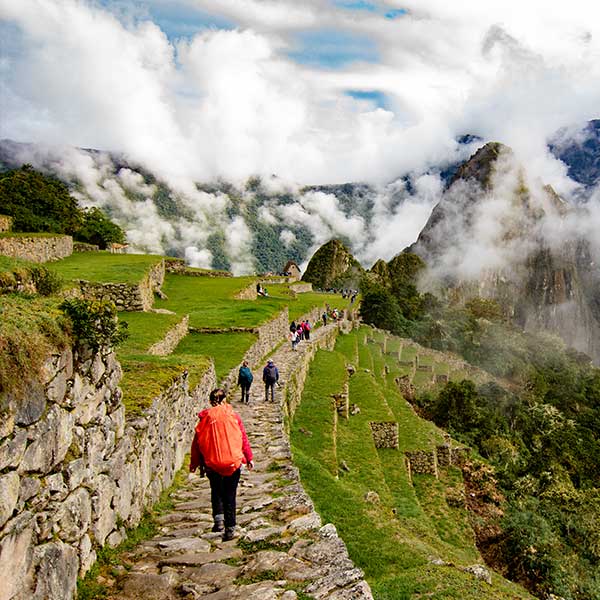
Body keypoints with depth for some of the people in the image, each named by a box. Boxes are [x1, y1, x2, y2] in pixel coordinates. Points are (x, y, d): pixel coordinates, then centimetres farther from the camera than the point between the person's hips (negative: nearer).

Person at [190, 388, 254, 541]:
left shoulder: (205, 418, -2)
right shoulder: (233, 416, -2)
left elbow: (197, 441, 2)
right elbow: (243, 438, 2)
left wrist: (194, 463, 12)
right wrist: (249, 458, 12)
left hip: (212, 463, 0)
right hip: (233, 462, 0)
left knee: (216, 492, 21)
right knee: (230, 495, 9)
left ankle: (218, 520, 4)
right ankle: (230, 529, 8)